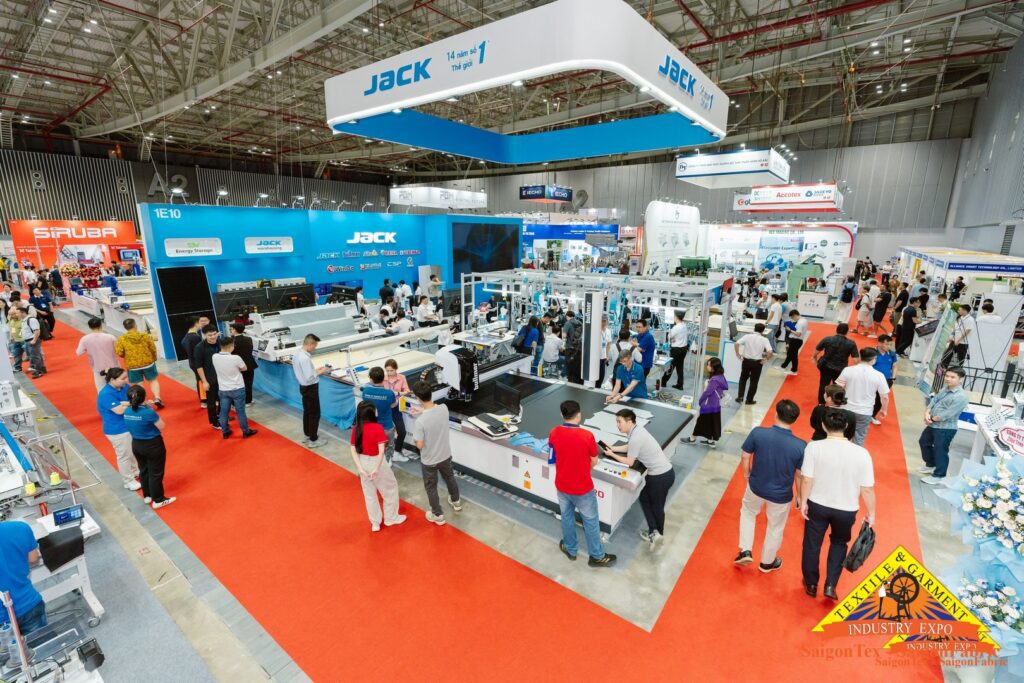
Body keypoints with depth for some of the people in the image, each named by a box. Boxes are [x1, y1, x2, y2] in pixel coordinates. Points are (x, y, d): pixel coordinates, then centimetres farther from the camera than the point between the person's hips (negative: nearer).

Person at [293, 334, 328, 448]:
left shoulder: (297, 354, 1)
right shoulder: (305, 358, -28)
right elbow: (309, 378, -28)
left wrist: (315, 370, 6)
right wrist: (320, 372, -15)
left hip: (303, 386, 9)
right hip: (310, 388, -9)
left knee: (307, 412, 22)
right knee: (314, 414, 4)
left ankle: (307, 435, 37)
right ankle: (313, 440, 14)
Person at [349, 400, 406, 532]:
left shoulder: (356, 428, -6)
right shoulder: (378, 428, -21)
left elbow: (354, 451, -8)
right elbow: (381, 450, -26)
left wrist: (360, 469, -9)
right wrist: (377, 469, -22)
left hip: (363, 463, 5)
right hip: (377, 462, -5)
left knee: (369, 493, 21)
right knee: (390, 489, 19)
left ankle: (375, 523, 35)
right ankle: (391, 518, 33)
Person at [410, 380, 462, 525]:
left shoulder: (420, 421, -33)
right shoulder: (444, 408, -18)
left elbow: (419, 445, -23)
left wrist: (415, 439, -3)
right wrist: (422, 411, 11)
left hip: (429, 460, -5)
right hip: (445, 455, 5)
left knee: (431, 487, 20)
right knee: (450, 478, 31)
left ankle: (438, 515, 37)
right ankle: (456, 502, 54)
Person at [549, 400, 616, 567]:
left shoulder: (554, 433, -13)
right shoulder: (586, 435, -25)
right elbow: (594, 462, -10)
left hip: (562, 486, 4)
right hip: (582, 488, -4)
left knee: (567, 518, 24)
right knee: (591, 521, 17)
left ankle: (570, 549, 44)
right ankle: (597, 556, 34)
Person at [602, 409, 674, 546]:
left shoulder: (635, 437, -24)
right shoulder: (637, 429, 4)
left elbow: (629, 462, -15)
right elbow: (629, 447, 20)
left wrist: (612, 454, -3)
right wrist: (613, 448, 13)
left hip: (661, 476, -9)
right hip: (665, 471, 9)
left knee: (656, 506, 11)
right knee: (644, 498, 20)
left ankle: (655, 532, 25)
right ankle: (655, 532, 29)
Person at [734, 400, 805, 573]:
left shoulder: (757, 432, -24)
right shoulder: (800, 446, -24)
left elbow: (745, 456, -10)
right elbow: (799, 476, -11)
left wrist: (747, 474, 10)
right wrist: (800, 496, 8)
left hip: (756, 487, 0)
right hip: (781, 495, 0)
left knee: (748, 512, 32)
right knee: (775, 527, 25)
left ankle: (745, 551, 27)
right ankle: (767, 562, 46)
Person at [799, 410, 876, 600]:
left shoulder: (814, 447, -19)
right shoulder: (861, 453, -16)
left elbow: (807, 480, -15)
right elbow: (867, 489, -11)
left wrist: (803, 502, 0)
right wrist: (871, 513, 5)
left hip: (817, 505, -1)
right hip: (846, 510, 1)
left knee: (812, 544, 20)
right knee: (839, 543, 28)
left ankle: (811, 585, 36)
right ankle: (830, 585, 26)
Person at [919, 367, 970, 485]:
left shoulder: (961, 397, -23)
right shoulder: (945, 388, 3)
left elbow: (946, 415, -24)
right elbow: (933, 400, 4)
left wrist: (932, 419, -11)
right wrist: (927, 413, -12)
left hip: (945, 429, -9)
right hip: (933, 425, 9)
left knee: (940, 452, 4)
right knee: (924, 442, 25)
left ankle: (938, 476, 21)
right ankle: (930, 465, 44)